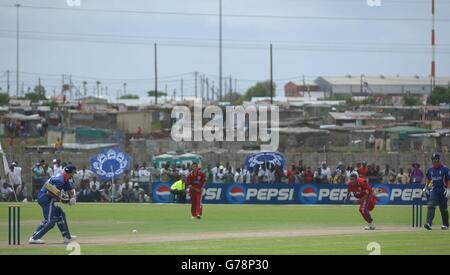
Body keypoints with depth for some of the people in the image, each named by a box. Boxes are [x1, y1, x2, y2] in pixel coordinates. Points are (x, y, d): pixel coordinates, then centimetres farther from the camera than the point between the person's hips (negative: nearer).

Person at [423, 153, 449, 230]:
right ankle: (429, 223, -24)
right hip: (433, 190, 3)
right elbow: (428, 179, 24)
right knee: (431, 206, -15)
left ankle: (445, 225, 18)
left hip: (443, 190, -3)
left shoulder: (445, 169, -5)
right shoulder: (430, 169, 9)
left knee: (443, 208, 5)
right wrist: (426, 188, 17)